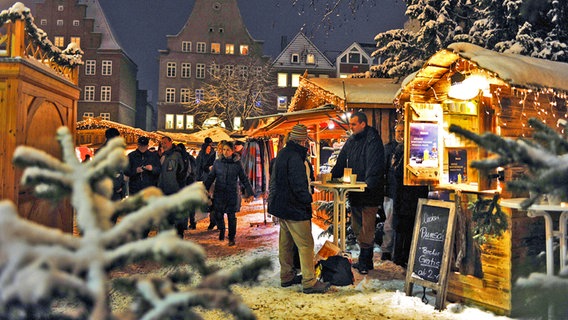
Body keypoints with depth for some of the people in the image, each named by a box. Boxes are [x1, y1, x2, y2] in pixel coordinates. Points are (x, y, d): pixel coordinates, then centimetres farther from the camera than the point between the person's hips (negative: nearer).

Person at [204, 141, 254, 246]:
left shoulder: (237, 163, -1)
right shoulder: (217, 162, 2)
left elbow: (244, 179, 4)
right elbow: (210, 177, 7)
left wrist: (250, 193, 1)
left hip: (233, 194, -1)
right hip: (219, 193, 1)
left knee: (231, 217, 3)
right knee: (218, 215, -1)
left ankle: (231, 238, 20)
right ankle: (221, 230, 30)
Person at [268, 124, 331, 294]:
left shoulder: (281, 154, 12)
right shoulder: (295, 157, -20)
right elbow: (299, 184, -22)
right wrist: (308, 200, -9)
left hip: (281, 206, 10)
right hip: (294, 209, -10)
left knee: (286, 242, 16)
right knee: (306, 244, -5)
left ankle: (287, 276, 26)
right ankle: (309, 282, -1)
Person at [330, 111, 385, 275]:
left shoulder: (372, 140, -12)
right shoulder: (351, 140, 13)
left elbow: (374, 166, -21)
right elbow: (341, 162, 17)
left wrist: (367, 184, -31)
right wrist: (330, 176, 6)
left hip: (369, 193, -9)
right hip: (355, 192, 9)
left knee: (366, 228, -3)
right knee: (357, 227, 15)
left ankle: (365, 261, 8)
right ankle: (365, 260, 27)